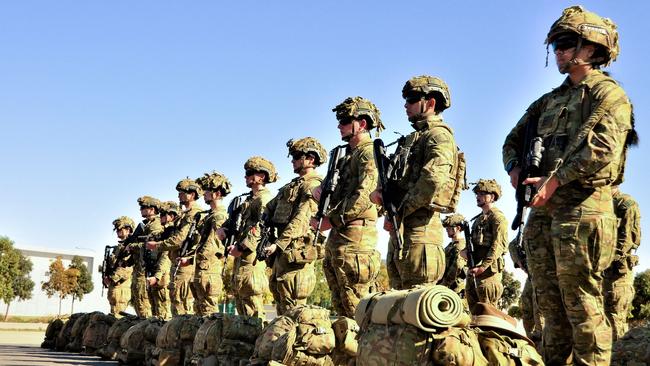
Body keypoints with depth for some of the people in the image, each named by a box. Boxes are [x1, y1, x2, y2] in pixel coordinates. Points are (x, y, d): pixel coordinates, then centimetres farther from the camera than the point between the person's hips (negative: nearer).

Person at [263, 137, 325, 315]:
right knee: (278, 291, 12)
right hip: (282, 250, 10)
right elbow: (270, 208, 25)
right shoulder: (292, 185, 23)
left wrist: (278, 244, -22)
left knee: (292, 304, -12)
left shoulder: (313, 185, -9)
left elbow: (300, 220, -19)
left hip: (295, 251, -10)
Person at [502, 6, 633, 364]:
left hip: (581, 210, -8)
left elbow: (603, 148, -17)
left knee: (582, 307, -6)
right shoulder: (549, 101, 22)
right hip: (541, 212, 8)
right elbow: (513, 140, 26)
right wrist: (515, 168, 4)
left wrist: (555, 178, -19)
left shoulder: (607, 93, -1)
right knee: (550, 305, 11)